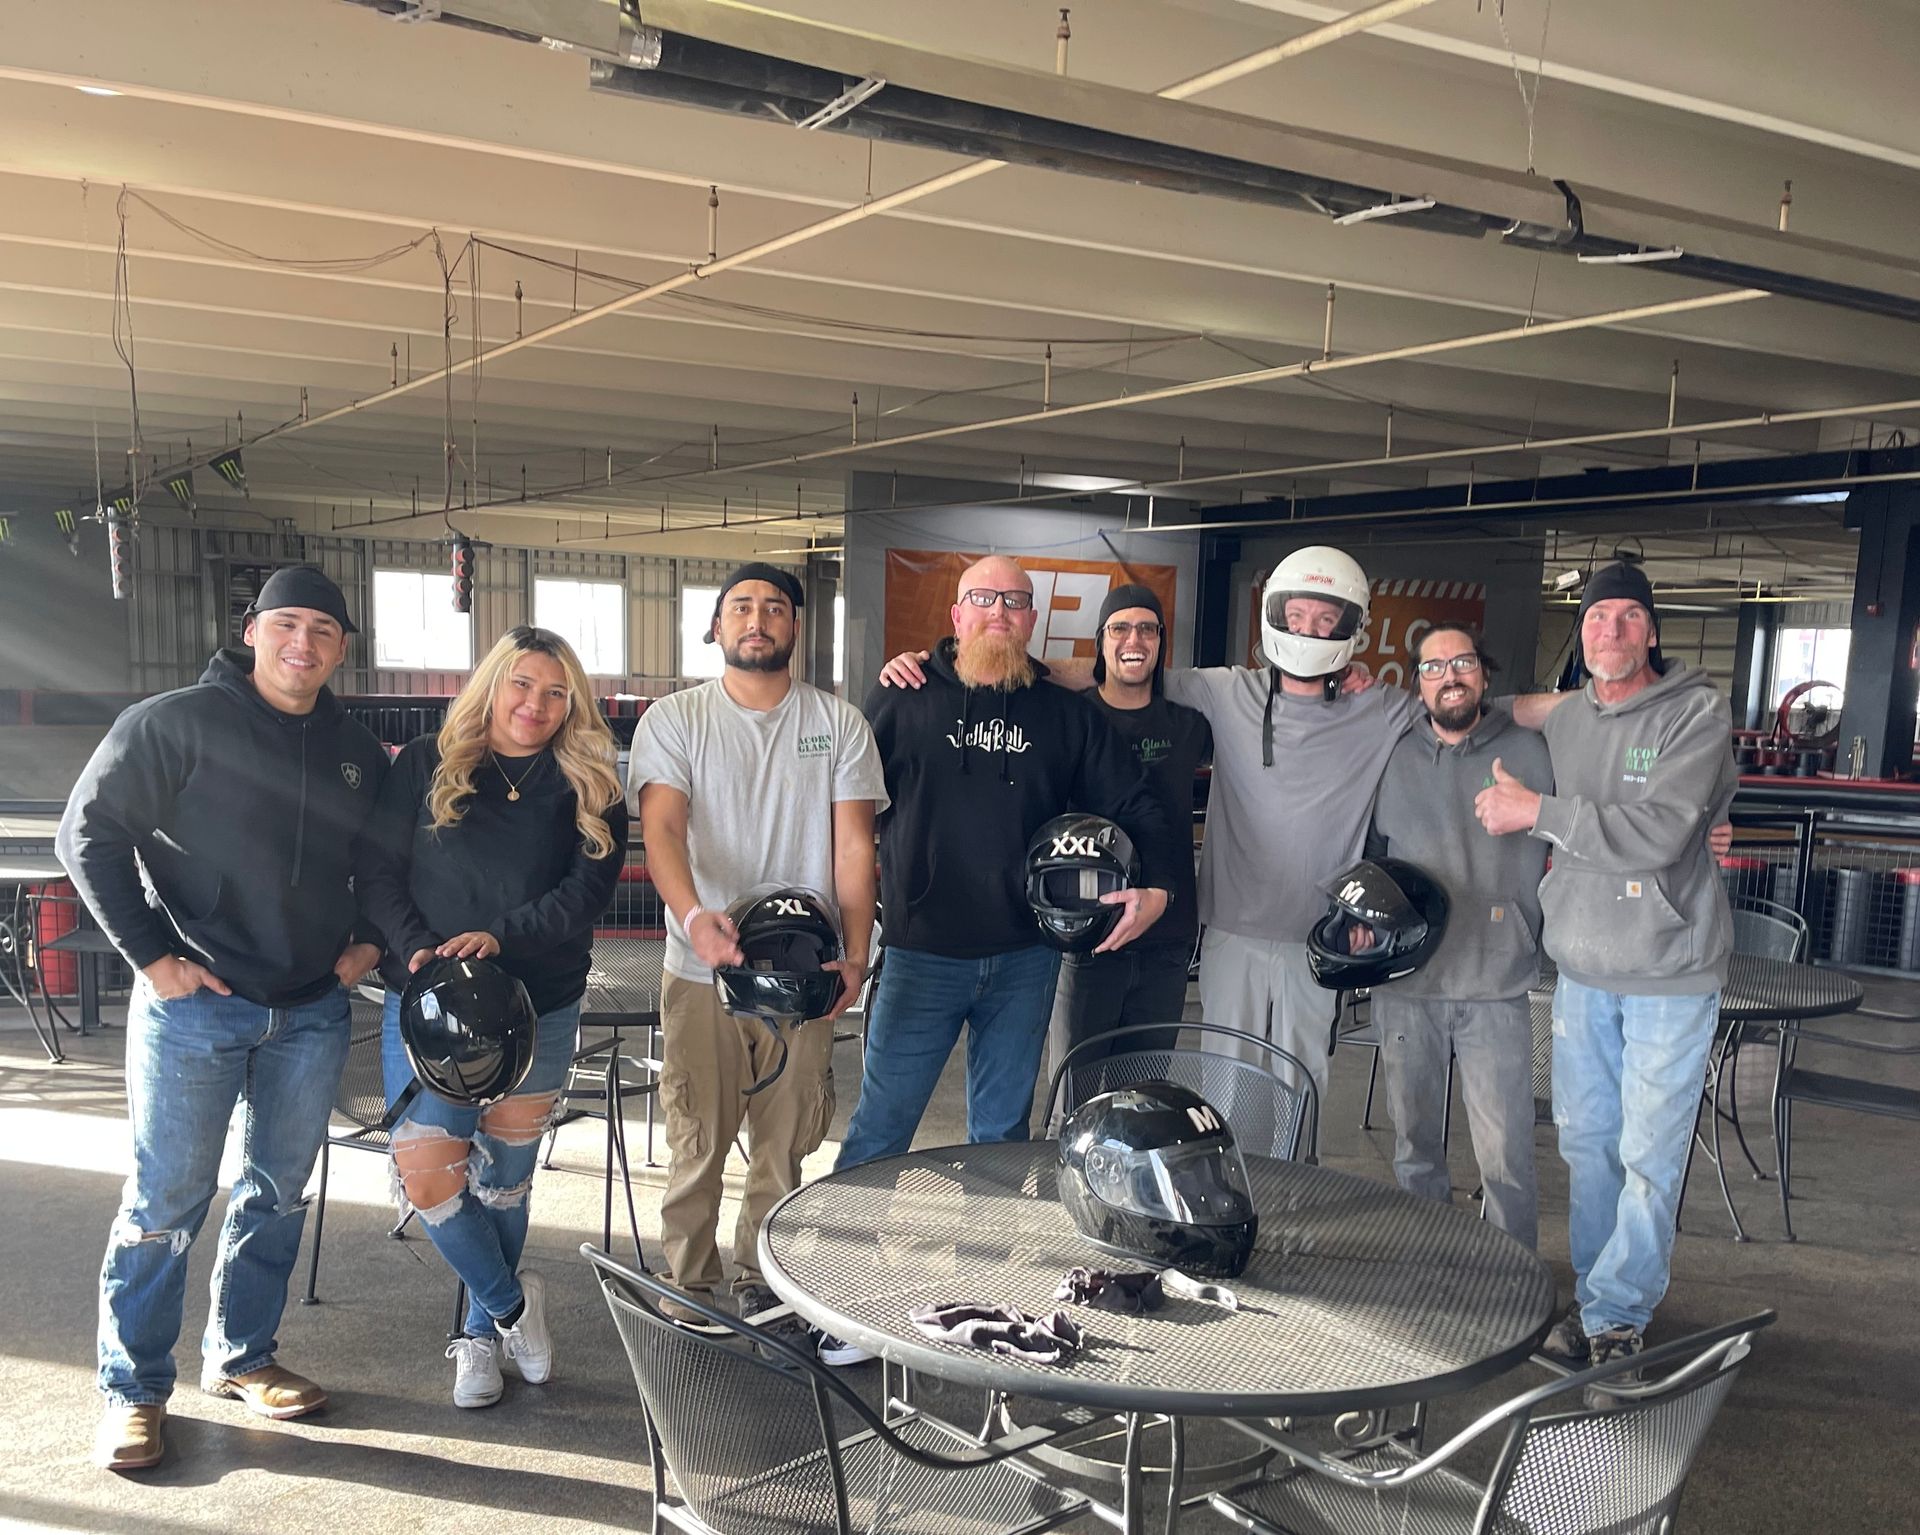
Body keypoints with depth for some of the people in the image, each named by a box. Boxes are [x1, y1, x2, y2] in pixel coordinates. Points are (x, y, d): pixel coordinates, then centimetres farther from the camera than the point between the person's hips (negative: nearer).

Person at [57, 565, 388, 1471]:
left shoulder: (357, 753, 8)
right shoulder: (176, 724, -7)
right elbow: (88, 833, -7)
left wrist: (370, 939, 8)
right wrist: (151, 955, -10)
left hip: (312, 1013, 5)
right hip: (194, 1006, -5)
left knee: (279, 1194, 13)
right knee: (167, 1200, 2)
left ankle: (241, 1357, 30)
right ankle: (132, 1390, 16)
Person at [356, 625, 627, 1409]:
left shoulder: (587, 787, 3)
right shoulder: (424, 766, 2)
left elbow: (589, 888, -9)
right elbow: (376, 868, -1)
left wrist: (501, 937, -21)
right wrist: (415, 949, -16)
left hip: (540, 1010, 1)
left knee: (503, 1179, 11)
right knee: (427, 1175, -9)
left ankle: (482, 1334, 31)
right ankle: (512, 1303, 16)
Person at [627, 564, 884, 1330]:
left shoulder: (838, 723, 6)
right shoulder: (674, 719, 2)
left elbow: (854, 847, 3)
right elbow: (661, 828, -11)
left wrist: (854, 956, -8)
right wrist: (694, 916, -30)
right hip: (702, 969, -1)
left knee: (783, 1143, 9)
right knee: (697, 1143, 4)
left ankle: (761, 1281, 26)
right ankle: (688, 1289, 19)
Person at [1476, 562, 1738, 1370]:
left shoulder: (1698, 713, -12)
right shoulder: (1563, 720, 7)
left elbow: (1658, 832, -25)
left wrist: (1536, 811, -22)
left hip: (1670, 970, -5)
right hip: (1581, 965, 6)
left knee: (1649, 1153, 0)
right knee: (1585, 1138, 13)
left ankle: (1618, 1311, 13)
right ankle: (1594, 1294, 27)